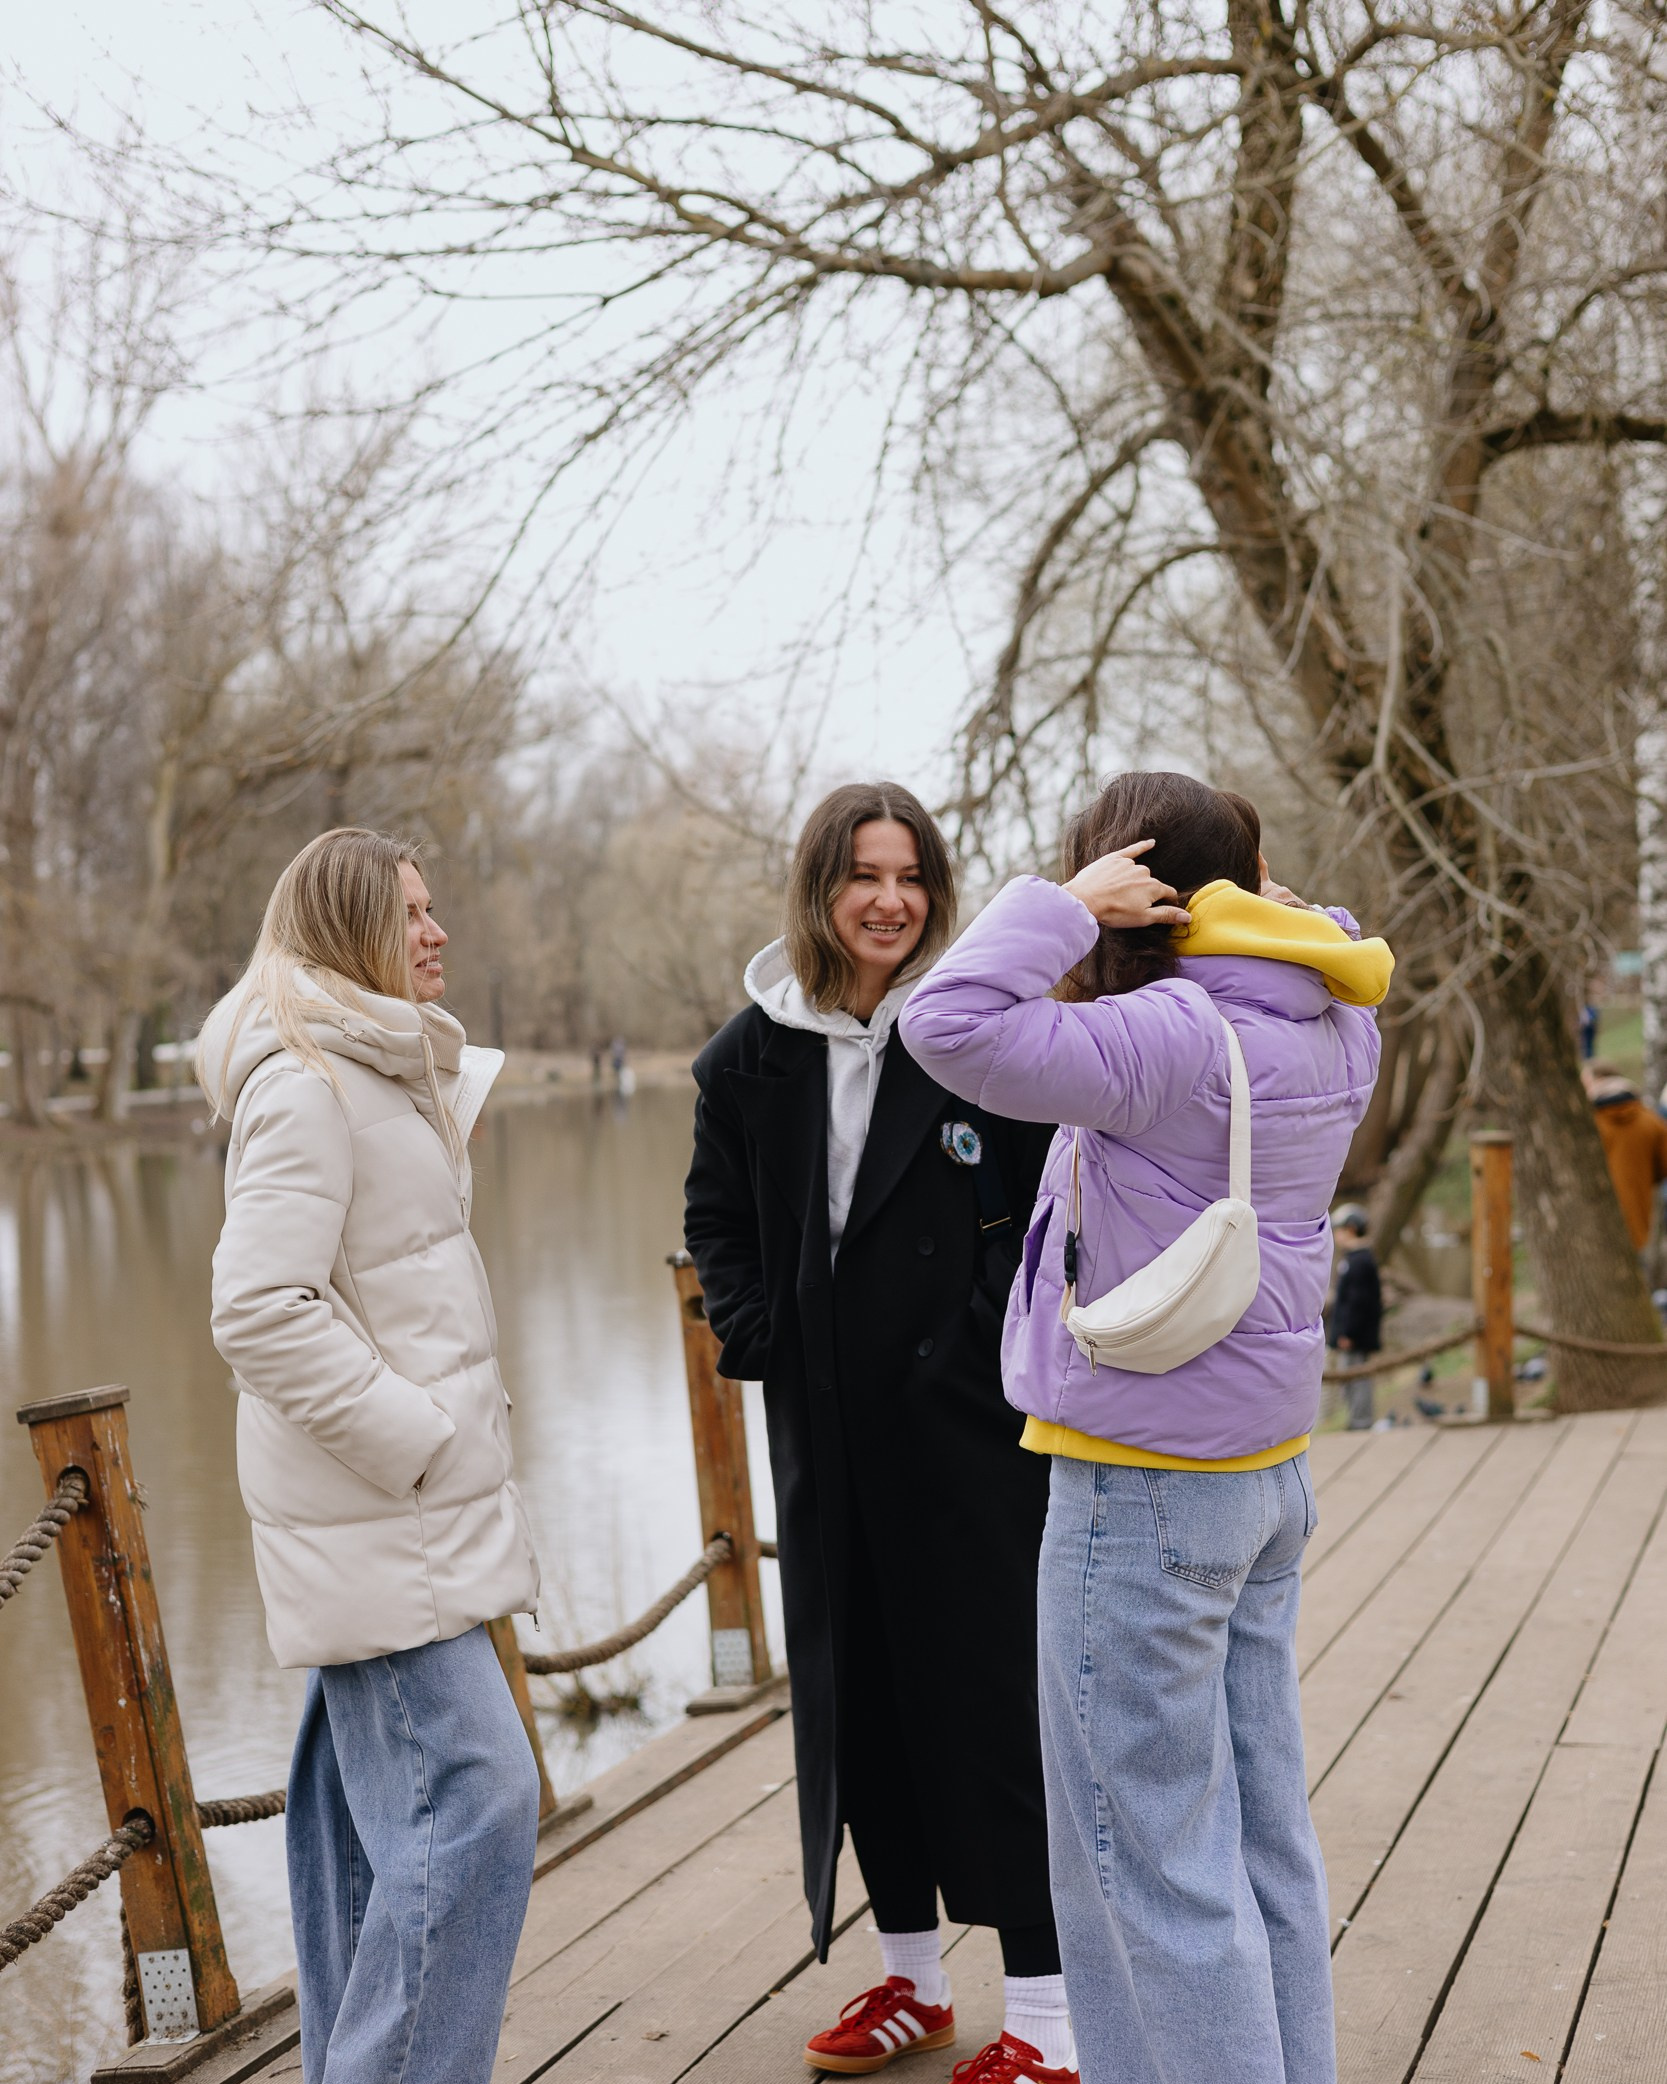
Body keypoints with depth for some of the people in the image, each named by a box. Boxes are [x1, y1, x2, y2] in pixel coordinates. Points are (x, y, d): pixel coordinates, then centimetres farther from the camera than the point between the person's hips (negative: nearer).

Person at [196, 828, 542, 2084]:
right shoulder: (306, 1087, -15)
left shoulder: (386, 1076, 17)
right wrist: (420, 1440, -19)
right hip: (375, 1516, -10)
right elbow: (259, 1311, -24)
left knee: (368, 1811, 14)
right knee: (472, 1800, -13)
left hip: (407, 1506, 10)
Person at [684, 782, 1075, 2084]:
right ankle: (911, 1974, 30)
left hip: (967, 1426, -5)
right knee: (853, 1692, 13)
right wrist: (752, 1332, 3)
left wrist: (1001, 1336, -14)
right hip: (827, 1431, 5)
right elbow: (718, 1219, 17)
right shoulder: (754, 1055, 4)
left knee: (992, 1696, -2)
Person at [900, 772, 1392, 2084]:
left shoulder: (1169, 1037, -21)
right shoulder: (1333, 1024, 2)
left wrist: (1064, 902, -17)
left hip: (1145, 1489, -8)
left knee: (1151, 1856, 1)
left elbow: (949, 1026, -29)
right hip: (1269, 1470, 8)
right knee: (1263, 1831, 17)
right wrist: (1251, 882, 8)